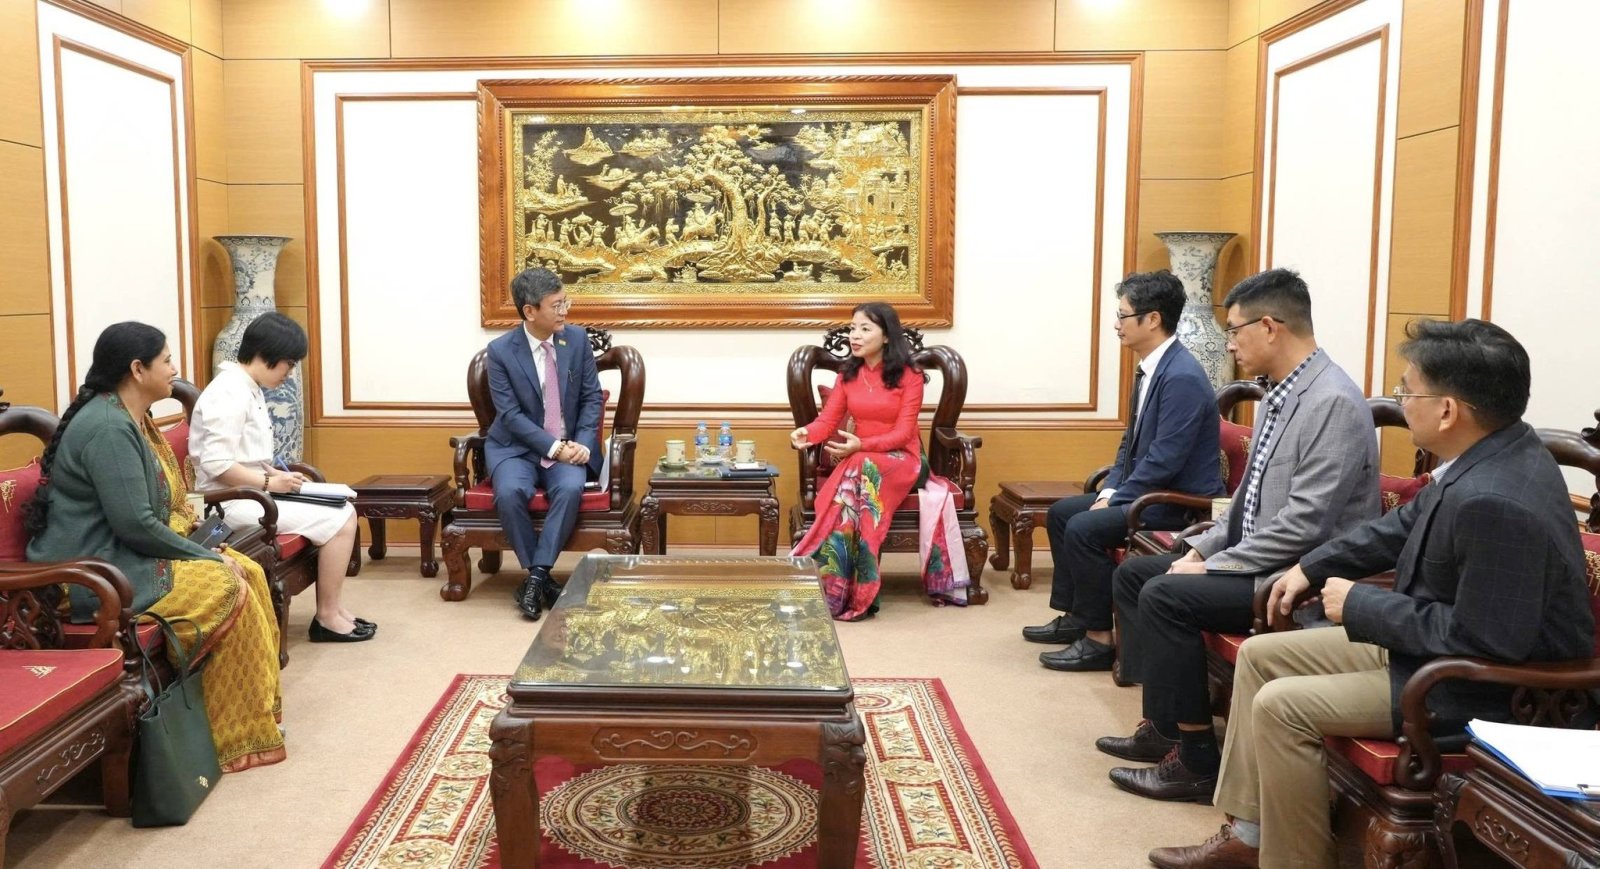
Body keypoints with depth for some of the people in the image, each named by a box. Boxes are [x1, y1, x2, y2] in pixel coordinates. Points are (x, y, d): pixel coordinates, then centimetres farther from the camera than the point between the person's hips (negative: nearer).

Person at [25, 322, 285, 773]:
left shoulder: (131, 419, 12)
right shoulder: (108, 427, -21)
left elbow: (157, 505, 17)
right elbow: (134, 523, -26)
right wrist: (209, 556, -16)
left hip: (124, 554, 10)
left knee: (250, 572, -1)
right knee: (228, 589, -17)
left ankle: (260, 700, 6)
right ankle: (240, 735, -7)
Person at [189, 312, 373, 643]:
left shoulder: (249, 390, 13)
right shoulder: (230, 393, -18)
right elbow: (217, 465, -25)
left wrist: (277, 475, 4)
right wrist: (270, 482, -19)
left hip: (249, 495, 10)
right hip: (232, 502, -10)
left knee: (344, 511, 7)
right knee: (339, 520, -14)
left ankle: (333, 608, 8)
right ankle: (327, 618, -3)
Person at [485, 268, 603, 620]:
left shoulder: (577, 339, -1)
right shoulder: (500, 350, -9)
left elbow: (592, 398, 4)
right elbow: (511, 415, -11)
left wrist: (582, 444, -12)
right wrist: (554, 448, -20)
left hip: (570, 447, 1)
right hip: (518, 447, -1)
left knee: (570, 488, -31)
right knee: (510, 492, -31)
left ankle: (536, 576, -21)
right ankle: (542, 576, -15)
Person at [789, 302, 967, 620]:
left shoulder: (909, 375, -5)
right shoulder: (847, 374, 9)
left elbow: (902, 433, -12)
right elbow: (827, 420, 0)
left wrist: (861, 445, -28)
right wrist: (806, 432, -24)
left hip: (901, 458, -3)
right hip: (858, 459, 4)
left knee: (862, 471, -37)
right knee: (856, 481, -34)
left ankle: (844, 591, -35)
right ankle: (849, 589, -34)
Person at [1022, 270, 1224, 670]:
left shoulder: (1182, 377, -23)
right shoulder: (1150, 368, 7)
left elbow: (1164, 461, -26)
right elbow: (1131, 441, 15)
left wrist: (1113, 502, -17)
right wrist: (1109, 492, 3)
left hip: (1180, 501, -10)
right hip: (1148, 489, 10)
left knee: (1083, 528, -23)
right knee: (1060, 512, 11)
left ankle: (1099, 638, -10)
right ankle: (1074, 615, 20)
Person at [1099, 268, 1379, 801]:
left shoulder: (1334, 402, -20)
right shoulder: (1278, 395, 11)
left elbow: (1304, 522, -25)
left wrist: (1214, 566, -18)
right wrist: (1201, 550, 5)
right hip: (1256, 559, 10)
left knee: (1166, 594, -23)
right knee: (1133, 573, 8)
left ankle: (1196, 761, -11)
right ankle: (1163, 723, 13)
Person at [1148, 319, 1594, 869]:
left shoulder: (1495, 503, -33)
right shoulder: (1488, 453, -2)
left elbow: (1483, 640, -30)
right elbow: (1406, 524, 14)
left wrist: (1361, 606, -19)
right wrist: (1312, 566, 13)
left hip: (1486, 684, -10)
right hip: (1429, 640, 10)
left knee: (1280, 706, -17)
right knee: (1259, 655, 8)